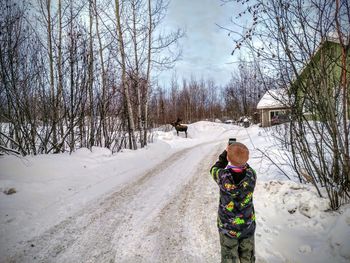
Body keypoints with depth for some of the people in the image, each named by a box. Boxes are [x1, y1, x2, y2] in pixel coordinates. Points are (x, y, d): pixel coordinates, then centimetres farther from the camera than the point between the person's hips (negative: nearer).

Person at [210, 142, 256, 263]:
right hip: (248, 226, 2)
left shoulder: (223, 176, -26)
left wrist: (225, 153, 4)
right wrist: (241, 154, 5)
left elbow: (214, 169, -2)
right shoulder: (251, 175, -21)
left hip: (227, 227, -2)